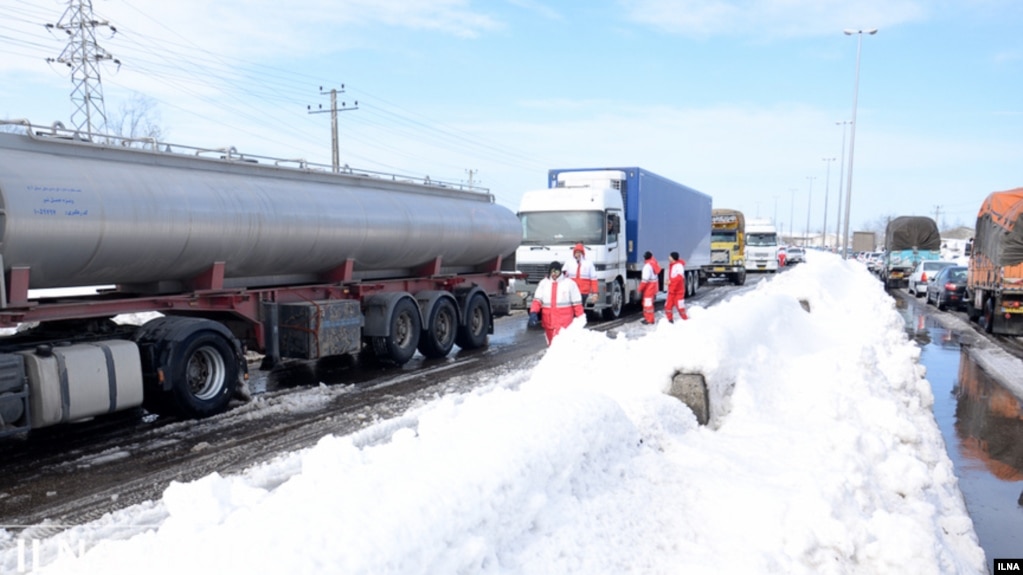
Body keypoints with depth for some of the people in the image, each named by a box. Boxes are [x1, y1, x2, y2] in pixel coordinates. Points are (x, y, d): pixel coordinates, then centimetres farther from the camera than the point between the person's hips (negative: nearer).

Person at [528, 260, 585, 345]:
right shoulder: (543, 283, 6)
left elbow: (577, 303, -1)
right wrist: (533, 313, -18)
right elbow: (537, 299, -1)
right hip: (548, 320, 4)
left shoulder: (569, 283, -4)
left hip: (564, 320, -4)